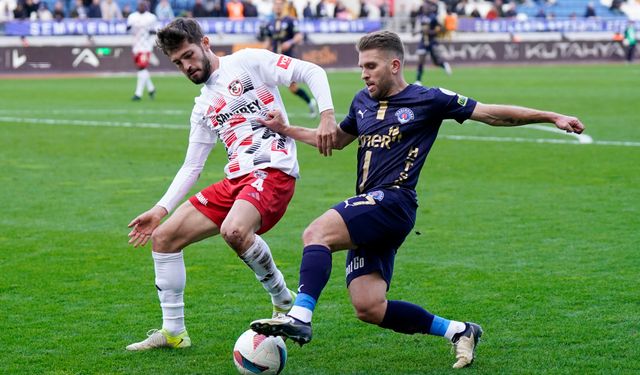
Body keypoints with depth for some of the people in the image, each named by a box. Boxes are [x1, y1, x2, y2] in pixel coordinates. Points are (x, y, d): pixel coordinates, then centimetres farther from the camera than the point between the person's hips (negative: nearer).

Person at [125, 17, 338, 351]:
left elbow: (311, 72, -3)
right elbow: (191, 167, 24)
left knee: (233, 230, -36)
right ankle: (173, 331, 9)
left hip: (273, 171, -8)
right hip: (235, 181, 8)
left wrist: (327, 114, -20)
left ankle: (284, 302, -11)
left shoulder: (247, 62, 2)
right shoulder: (204, 106, 22)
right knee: (163, 237, 2)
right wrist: (161, 209, 14)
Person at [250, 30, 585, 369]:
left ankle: (300, 317, -38)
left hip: (393, 201, -7)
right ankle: (458, 331, 9)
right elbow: (336, 140, 37)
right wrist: (286, 130, 28)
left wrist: (553, 117, 2)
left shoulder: (428, 100, 1)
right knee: (368, 308, -3)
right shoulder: (362, 102, 20)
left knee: (316, 234, -28)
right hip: (370, 214, 7)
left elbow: (492, 113, 4)